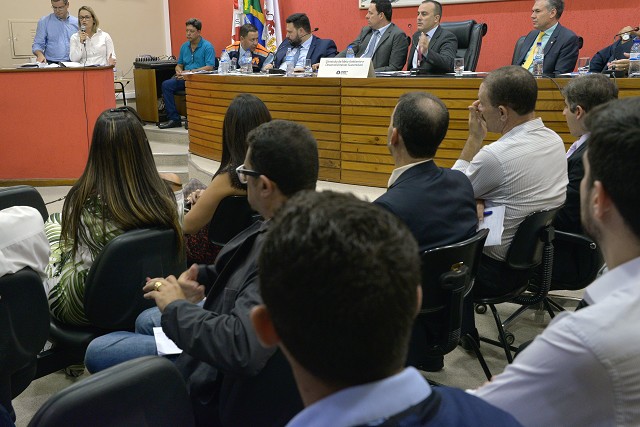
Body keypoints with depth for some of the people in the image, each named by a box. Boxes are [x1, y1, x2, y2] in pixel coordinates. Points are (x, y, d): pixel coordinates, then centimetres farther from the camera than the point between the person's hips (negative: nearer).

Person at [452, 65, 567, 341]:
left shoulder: (495, 155, -30)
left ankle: (464, 332, 31)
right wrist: (480, 202, -5)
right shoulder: (554, 140, -4)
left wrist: (474, 138, -10)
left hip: (503, 269, -8)